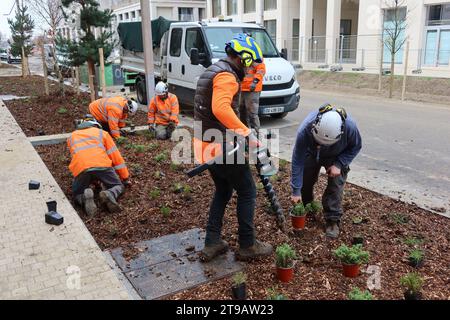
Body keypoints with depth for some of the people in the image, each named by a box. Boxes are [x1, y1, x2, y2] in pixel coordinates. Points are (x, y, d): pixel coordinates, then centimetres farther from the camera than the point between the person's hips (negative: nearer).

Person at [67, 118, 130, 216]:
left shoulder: (72, 136, 35)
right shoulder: (102, 133, 28)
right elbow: (116, 157, 25)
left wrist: (92, 179, 49)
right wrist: (125, 178, 31)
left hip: (80, 168, 1)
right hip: (102, 165, -1)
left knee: (77, 194, 20)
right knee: (119, 186, 19)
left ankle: (85, 198, -16)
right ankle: (109, 195, -16)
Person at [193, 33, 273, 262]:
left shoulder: (213, 71, 18)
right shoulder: (226, 75, -15)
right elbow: (221, 109, -33)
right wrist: (247, 133, -29)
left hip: (206, 144, 10)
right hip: (221, 146, -10)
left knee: (223, 191, 19)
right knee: (247, 192, 4)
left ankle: (212, 244, 21)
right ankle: (248, 246, 15)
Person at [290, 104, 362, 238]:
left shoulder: (350, 126, -40)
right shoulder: (305, 130, -42)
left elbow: (356, 147, -16)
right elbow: (297, 161, -32)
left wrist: (339, 164, -28)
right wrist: (296, 191, -29)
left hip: (336, 157, 0)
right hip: (312, 154, 1)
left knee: (336, 184, -13)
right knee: (305, 181, 3)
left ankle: (332, 220, -1)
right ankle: (304, 205, 33)